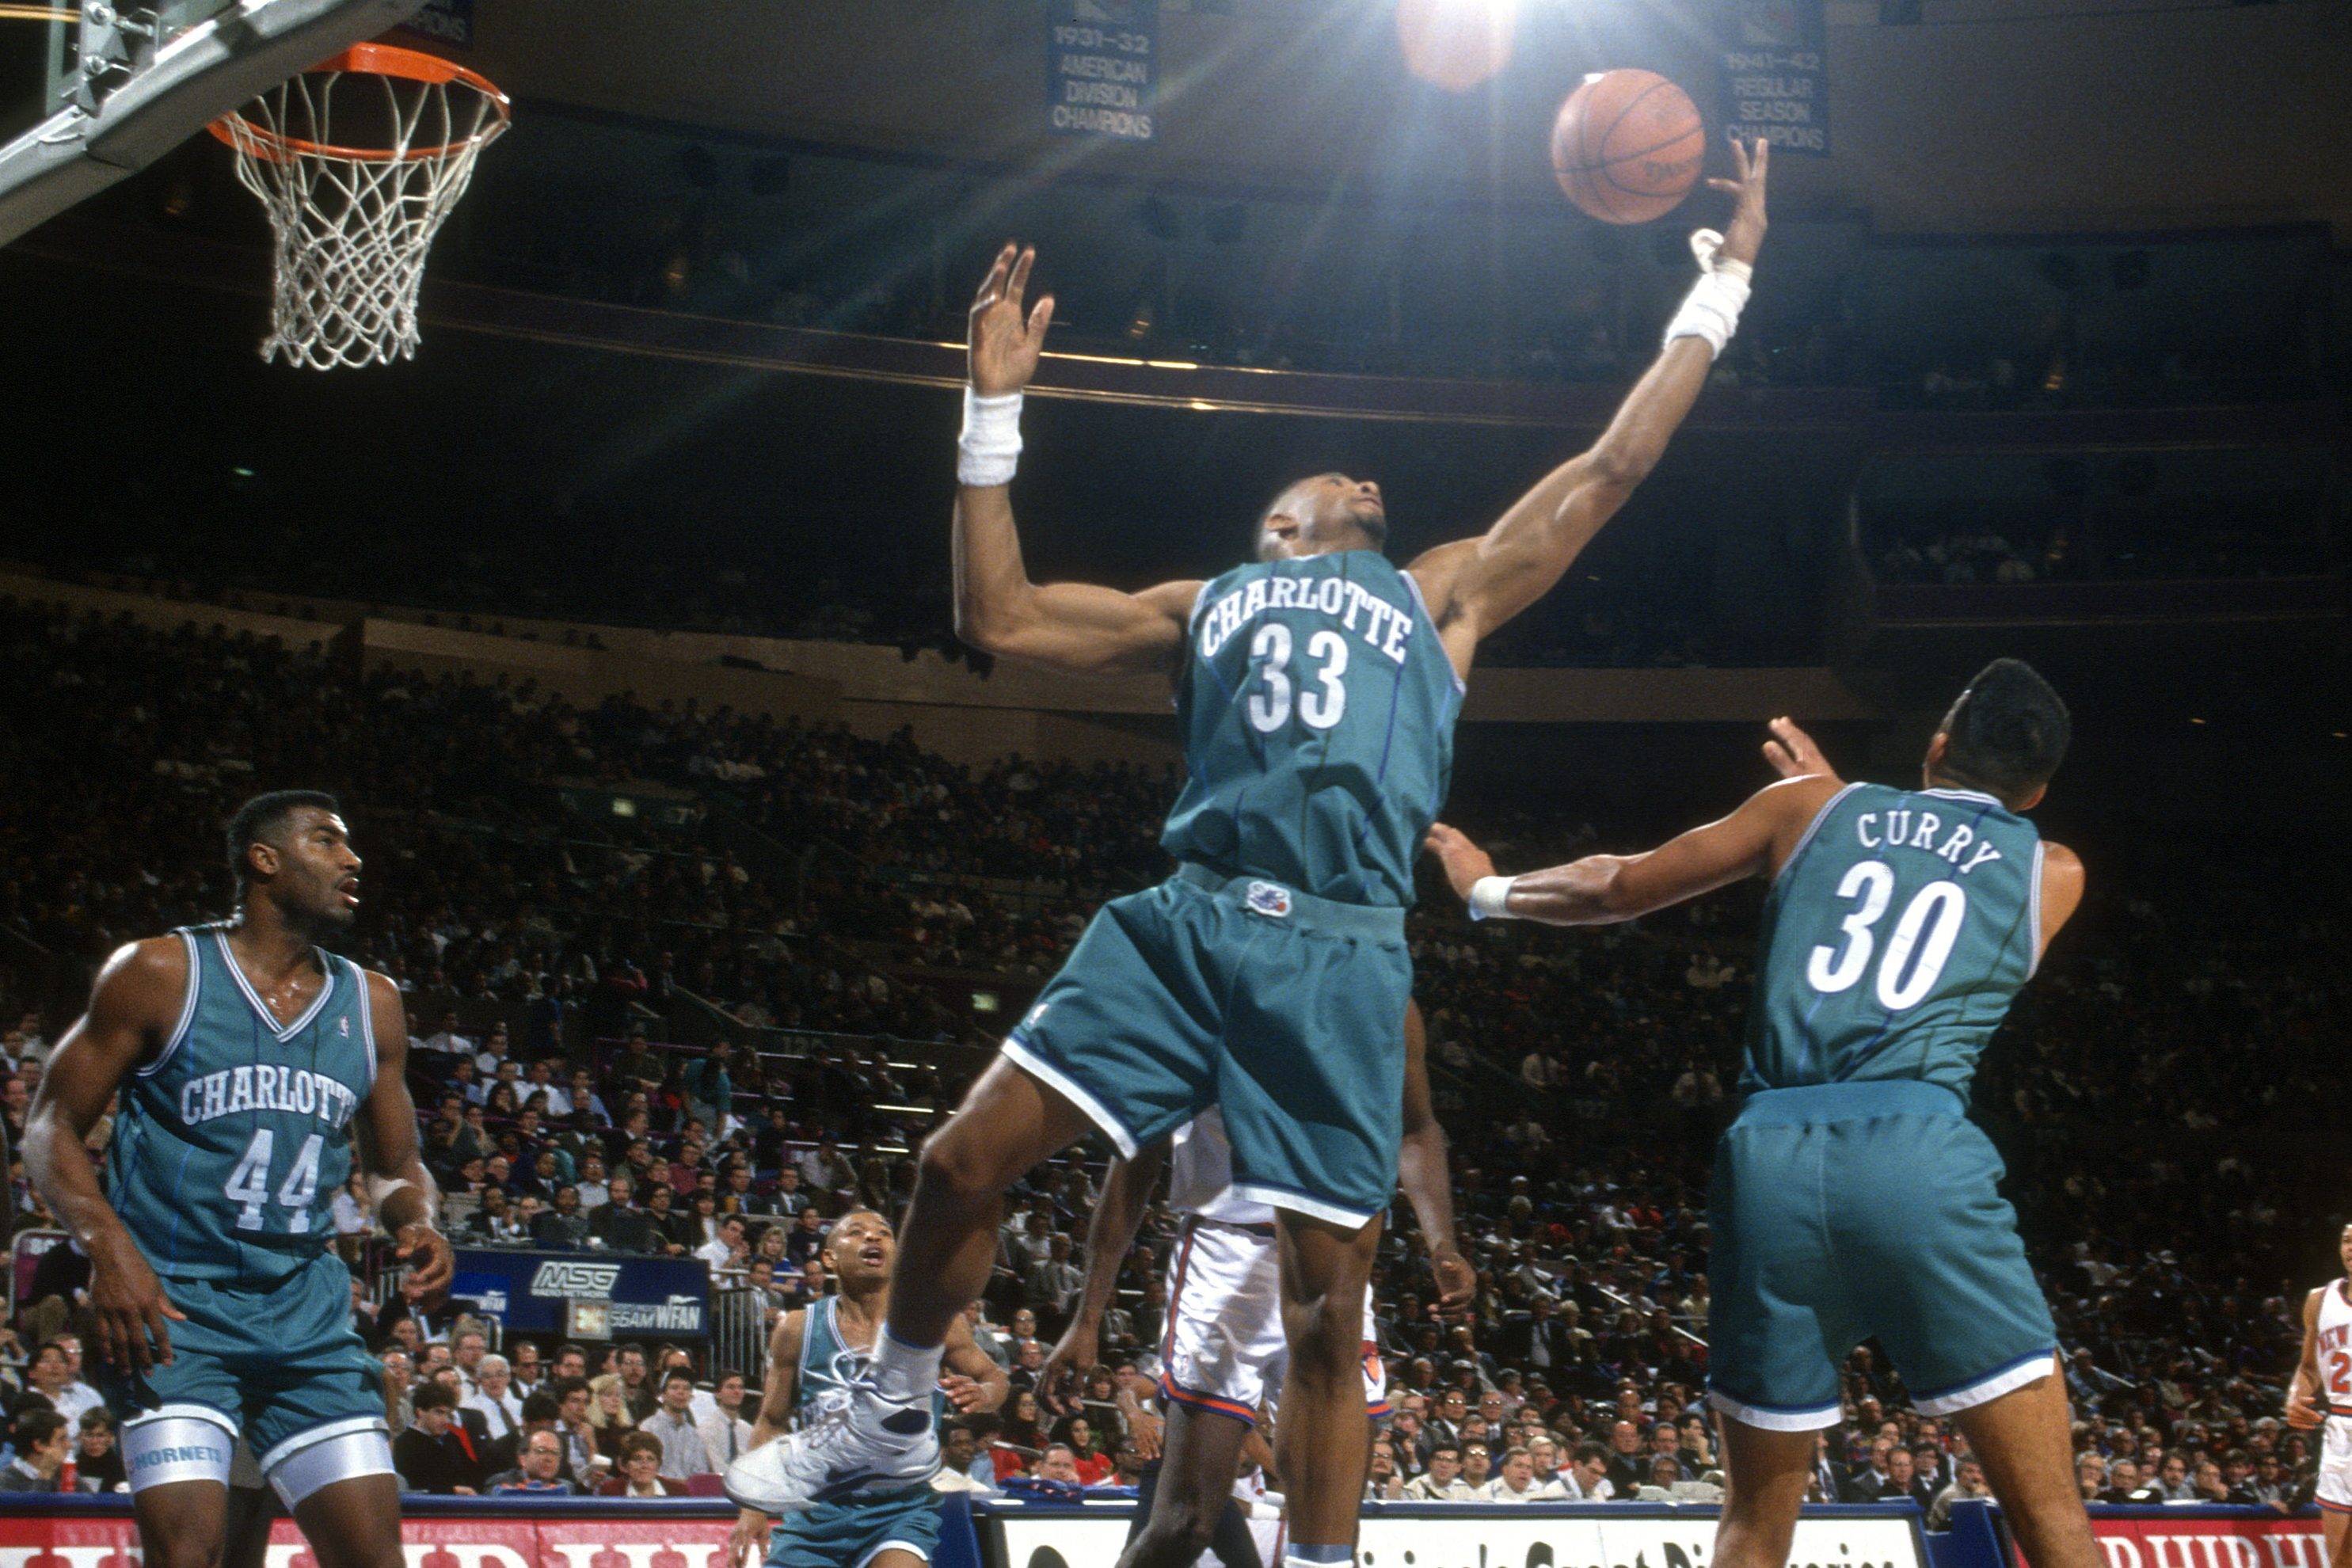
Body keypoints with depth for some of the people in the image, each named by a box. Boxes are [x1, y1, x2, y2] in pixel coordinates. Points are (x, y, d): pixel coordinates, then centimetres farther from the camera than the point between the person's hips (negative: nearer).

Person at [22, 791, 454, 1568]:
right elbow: (52, 1130, -2)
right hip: (172, 1302, -5)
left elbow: (394, 1166, 21)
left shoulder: (372, 1004, 11)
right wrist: (109, 1246, -19)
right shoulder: (161, 973, -2)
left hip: (307, 1307, 5)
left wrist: (417, 1222, -3)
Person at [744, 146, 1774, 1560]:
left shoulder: (1444, 592, 23)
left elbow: (1611, 468, 22)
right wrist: (997, 407, 20)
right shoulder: (1206, 605, 28)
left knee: (1329, 1301, -1)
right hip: (1189, 919, 2)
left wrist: (1724, 283, 22)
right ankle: (895, 1418, 14)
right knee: (967, 1158, -8)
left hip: (1342, 954, -2)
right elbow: (999, 618, 23)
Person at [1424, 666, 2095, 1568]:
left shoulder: (1813, 806, 21)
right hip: (1915, 1153, -3)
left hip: (1770, 1157, 3)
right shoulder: (2052, 874, 19)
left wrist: (1490, 890, 46)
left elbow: (1615, 889, 28)